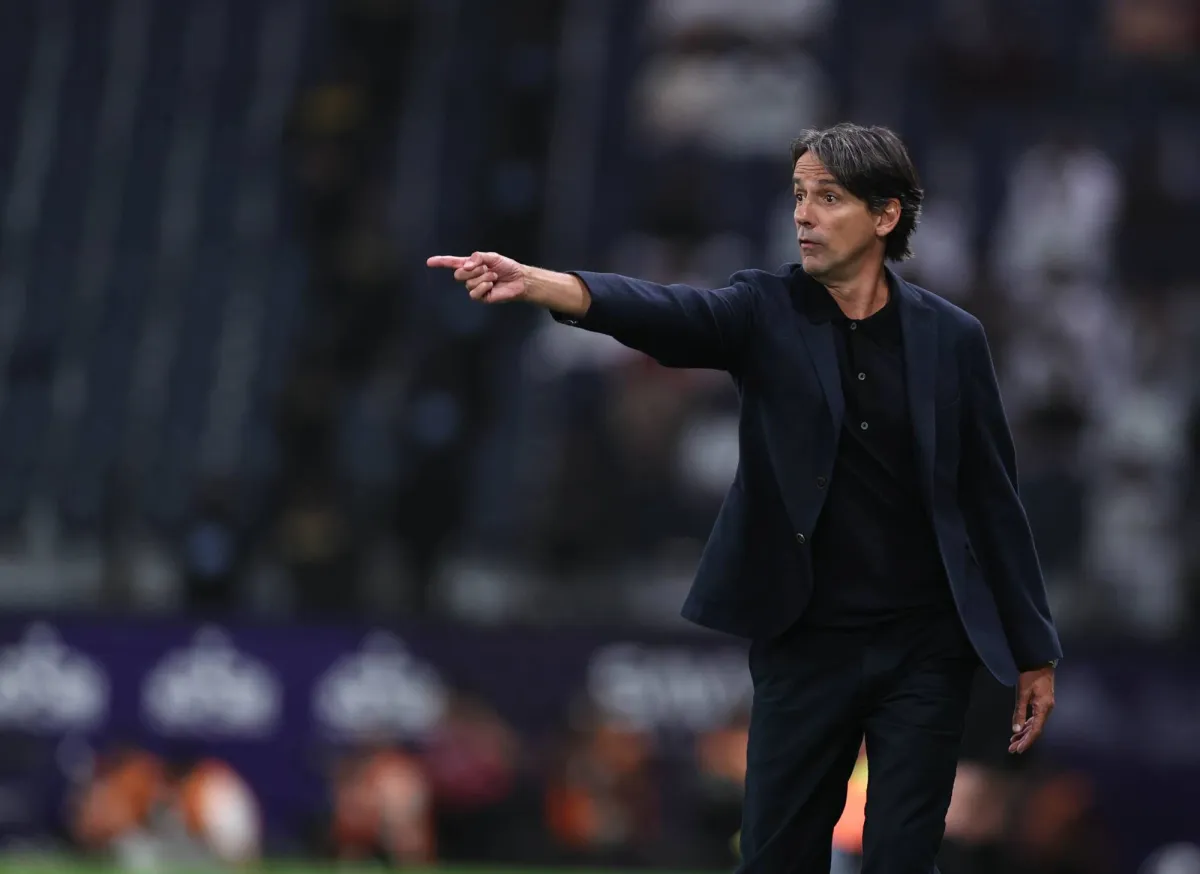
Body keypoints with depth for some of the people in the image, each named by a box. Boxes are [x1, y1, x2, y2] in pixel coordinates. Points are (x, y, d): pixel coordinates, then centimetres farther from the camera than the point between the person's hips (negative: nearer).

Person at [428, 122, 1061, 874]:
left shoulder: (950, 337, 1)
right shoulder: (767, 313, 0)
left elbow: (992, 496, 4)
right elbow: (662, 312, -19)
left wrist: (1033, 652, 4)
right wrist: (534, 283, -39)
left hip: (925, 649, -1)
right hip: (804, 646, 1)